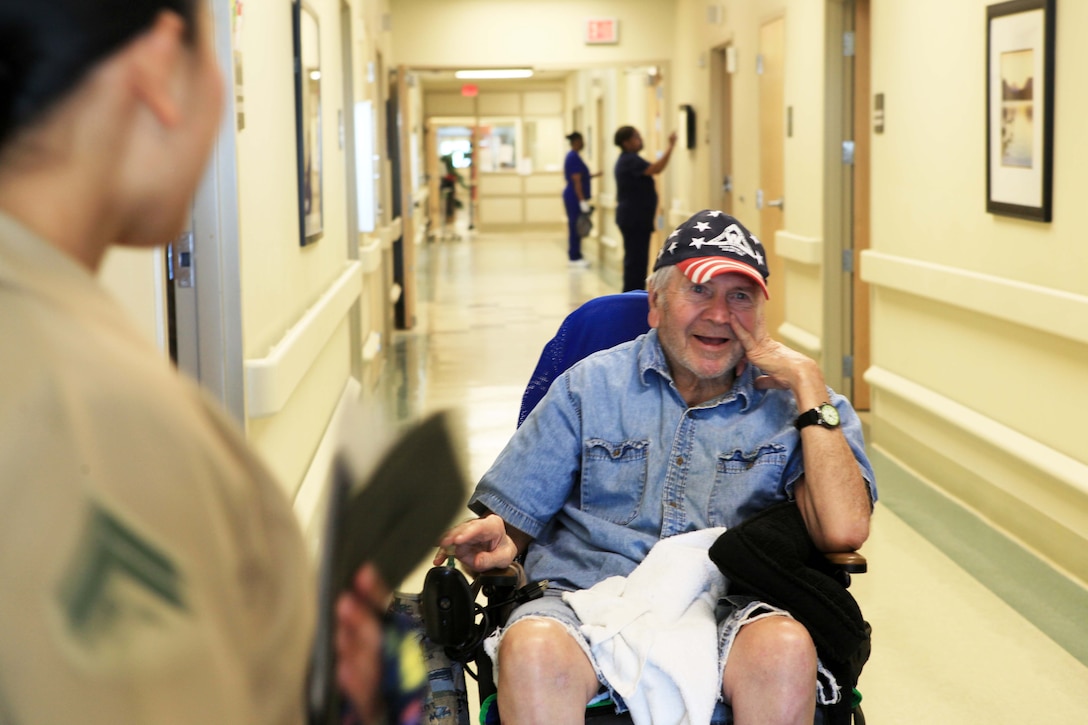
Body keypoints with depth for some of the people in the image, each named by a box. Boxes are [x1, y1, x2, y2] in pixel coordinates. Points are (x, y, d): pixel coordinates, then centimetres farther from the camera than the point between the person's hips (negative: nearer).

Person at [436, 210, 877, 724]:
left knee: (785, 649, -35)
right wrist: (496, 542, -14)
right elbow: (509, 521, 12)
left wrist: (807, 382, -2)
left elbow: (843, 531, -8)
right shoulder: (591, 386, 14)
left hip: (727, 613, 1)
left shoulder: (791, 405, 11)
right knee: (532, 649, -36)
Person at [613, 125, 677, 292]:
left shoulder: (627, 159, 18)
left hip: (634, 219, 11)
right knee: (636, 260, -10)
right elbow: (656, 169, -29)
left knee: (637, 260, 13)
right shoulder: (630, 160, -16)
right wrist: (671, 146, -27)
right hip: (634, 220, -11)